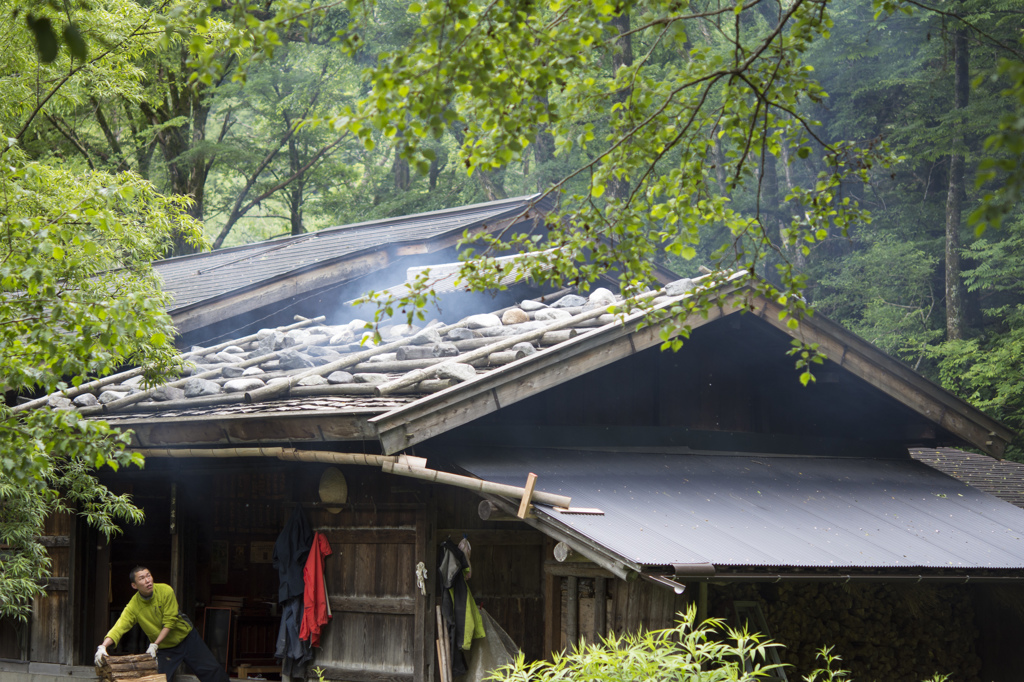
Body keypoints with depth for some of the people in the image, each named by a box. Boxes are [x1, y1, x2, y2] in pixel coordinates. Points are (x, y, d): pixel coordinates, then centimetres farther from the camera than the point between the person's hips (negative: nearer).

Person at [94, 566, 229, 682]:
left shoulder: (165, 591, -21)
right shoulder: (133, 606, -19)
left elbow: (169, 622, -19)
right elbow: (119, 627, -28)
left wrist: (155, 645, -25)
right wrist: (103, 646, -45)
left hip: (187, 637, 0)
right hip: (164, 649, 0)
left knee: (212, 671, 2)